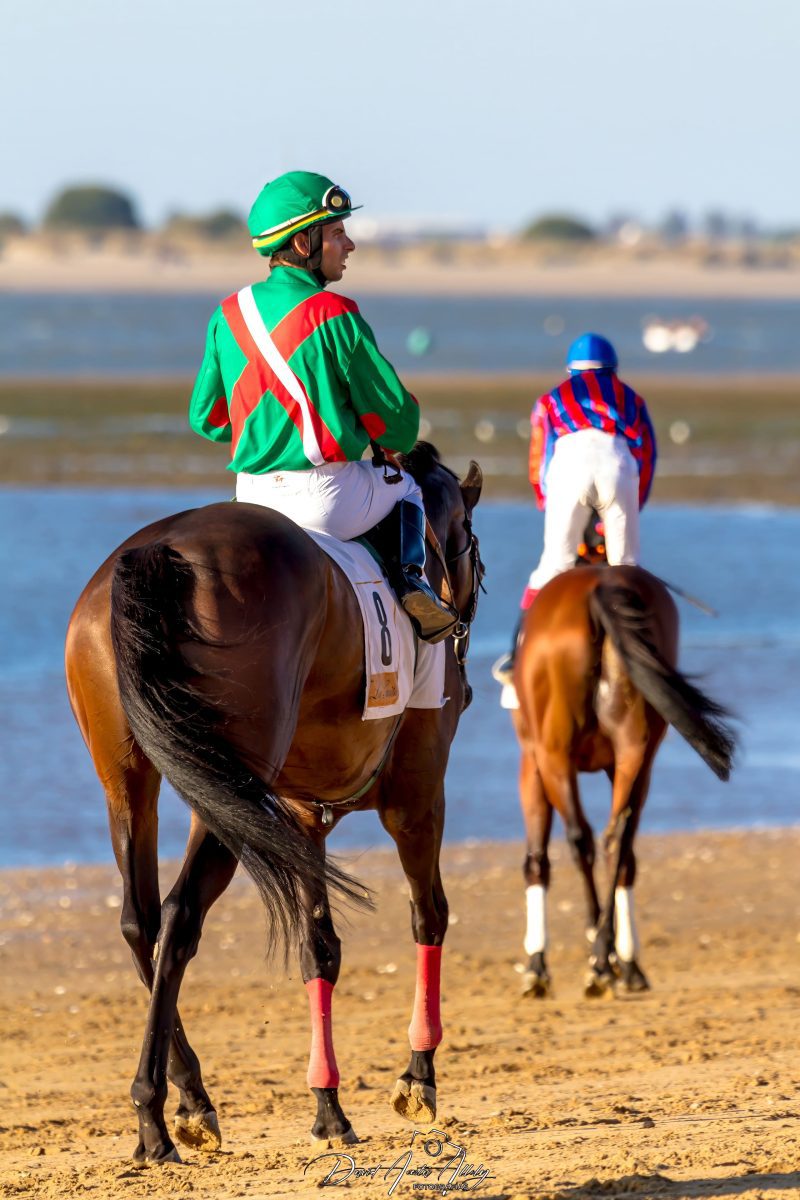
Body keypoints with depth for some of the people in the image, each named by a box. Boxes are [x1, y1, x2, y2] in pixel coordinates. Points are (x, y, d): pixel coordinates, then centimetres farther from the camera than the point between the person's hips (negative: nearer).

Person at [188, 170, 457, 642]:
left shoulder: (228, 316, 3)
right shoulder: (335, 316, -13)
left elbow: (206, 418, 10)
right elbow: (393, 413, -7)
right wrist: (395, 440, 18)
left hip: (254, 497, 5)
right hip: (326, 497, -4)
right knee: (404, 487, 26)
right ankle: (412, 576, 3)